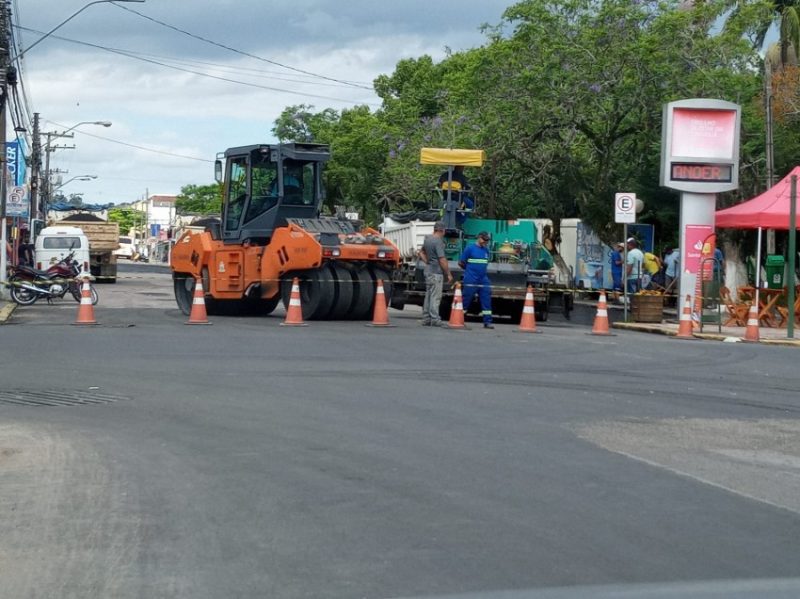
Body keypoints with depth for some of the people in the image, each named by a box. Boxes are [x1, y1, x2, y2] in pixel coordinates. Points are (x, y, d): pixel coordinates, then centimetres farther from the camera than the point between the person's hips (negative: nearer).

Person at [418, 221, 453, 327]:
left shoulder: (427, 239, 10)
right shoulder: (438, 241, -17)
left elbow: (421, 253, 24)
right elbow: (442, 260, -19)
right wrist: (449, 274, -13)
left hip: (428, 270, 9)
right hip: (436, 272, -9)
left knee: (428, 295, 13)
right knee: (435, 296, -7)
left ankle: (426, 319, 16)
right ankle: (435, 319, -8)